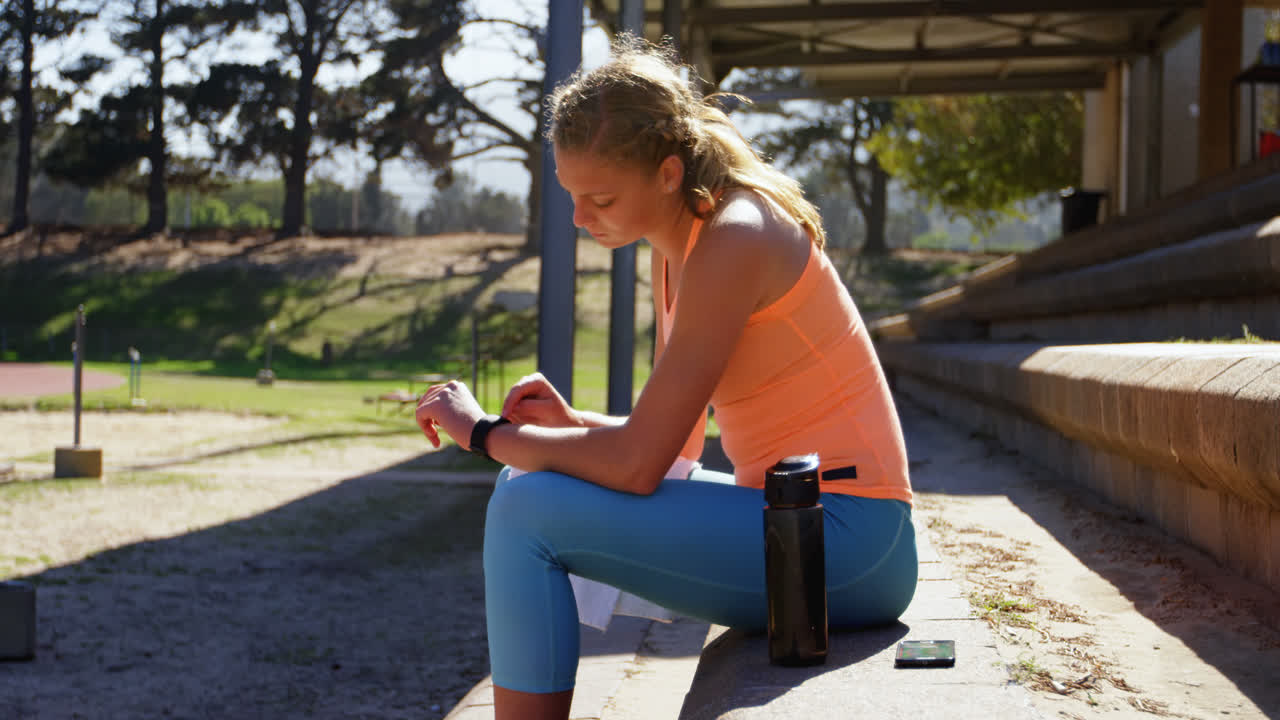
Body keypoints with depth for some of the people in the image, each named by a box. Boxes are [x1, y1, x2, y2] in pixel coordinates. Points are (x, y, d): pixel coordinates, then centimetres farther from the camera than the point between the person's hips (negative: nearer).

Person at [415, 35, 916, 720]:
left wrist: (483, 431, -10)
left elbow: (638, 464, -22)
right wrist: (570, 422, -1)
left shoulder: (733, 242, -19)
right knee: (531, 494, 18)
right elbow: (673, 445, 16)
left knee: (525, 510, -18)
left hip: (843, 541, -10)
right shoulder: (676, 244, 10)